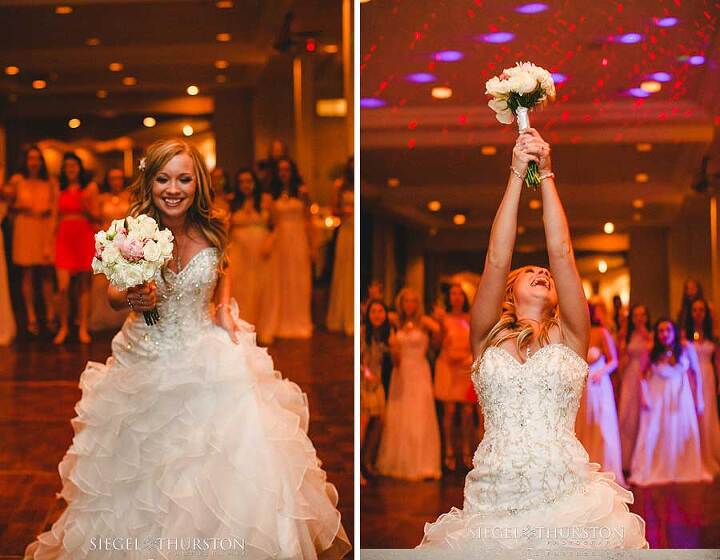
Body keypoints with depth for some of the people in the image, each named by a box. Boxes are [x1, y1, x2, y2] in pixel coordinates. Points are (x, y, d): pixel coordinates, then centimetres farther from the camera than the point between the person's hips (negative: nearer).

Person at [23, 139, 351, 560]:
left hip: (209, 355, 1)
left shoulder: (212, 232, -8)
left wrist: (223, 308, -2)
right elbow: (114, 296, -6)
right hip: (148, 362, -1)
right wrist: (130, 299, -28)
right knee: (147, 467, 7)